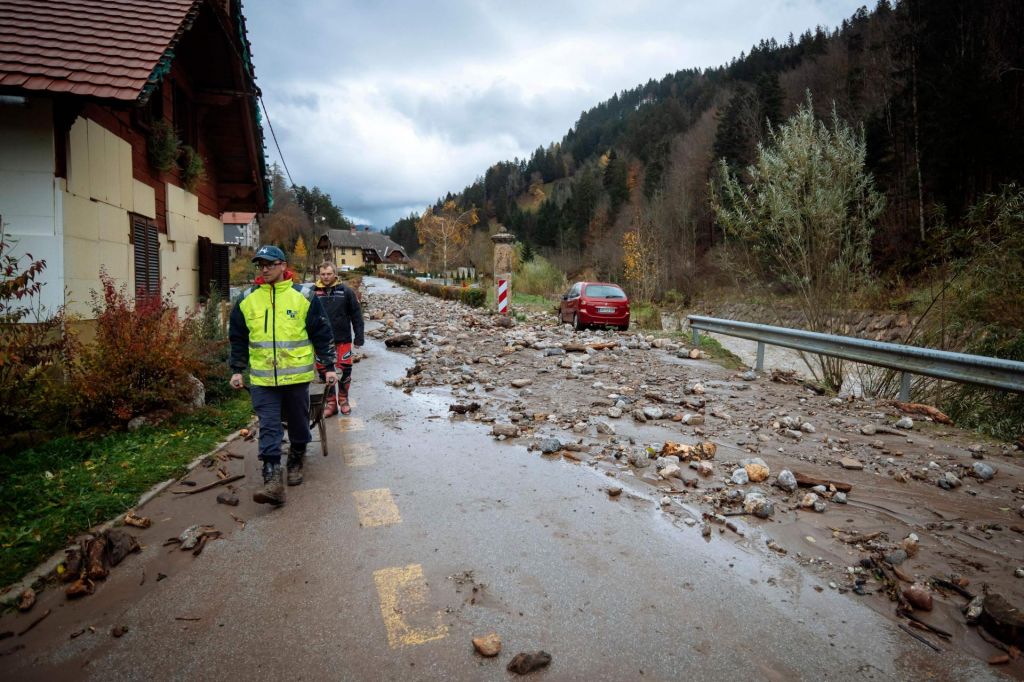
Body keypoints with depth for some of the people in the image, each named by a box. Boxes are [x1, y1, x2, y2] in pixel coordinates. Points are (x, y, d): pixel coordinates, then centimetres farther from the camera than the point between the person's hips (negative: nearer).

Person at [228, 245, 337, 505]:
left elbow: (322, 334, 1)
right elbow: (238, 338, 13)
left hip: (296, 375, -1)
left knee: (298, 423, 12)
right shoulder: (247, 299, 5)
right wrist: (237, 370, 12)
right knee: (268, 428, -5)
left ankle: (296, 462, 35)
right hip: (262, 378, 1)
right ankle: (273, 480, -6)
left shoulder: (304, 297, -2)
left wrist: (329, 366, -1)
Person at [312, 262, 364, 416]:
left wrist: (359, 337, -1)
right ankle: (331, 402, 22)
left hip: (343, 339, -1)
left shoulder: (346, 291, -1)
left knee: (345, 370, 6)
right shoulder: (313, 292, 0)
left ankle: (343, 399, 26)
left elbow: (356, 315, 1)